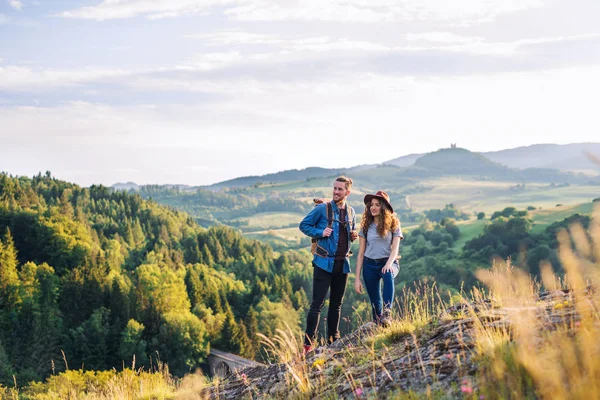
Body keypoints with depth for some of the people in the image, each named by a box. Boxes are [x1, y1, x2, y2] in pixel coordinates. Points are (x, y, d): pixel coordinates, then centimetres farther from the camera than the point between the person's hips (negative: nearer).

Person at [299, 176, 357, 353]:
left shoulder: (351, 212, 10)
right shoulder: (322, 209, -6)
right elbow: (304, 225, -1)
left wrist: (354, 235, 2)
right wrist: (320, 233, -16)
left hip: (342, 264, 6)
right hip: (324, 263, -6)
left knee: (337, 303, 14)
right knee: (318, 303, -9)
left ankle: (334, 339, 25)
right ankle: (309, 342, -6)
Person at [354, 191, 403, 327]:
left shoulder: (393, 224, 0)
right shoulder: (366, 226, 5)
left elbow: (395, 249, -7)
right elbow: (361, 253, 6)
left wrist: (389, 264, -28)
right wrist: (357, 278, 1)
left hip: (388, 263, -3)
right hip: (370, 265, 3)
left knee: (388, 275, -38)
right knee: (375, 302, 5)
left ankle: (387, 313, -45)